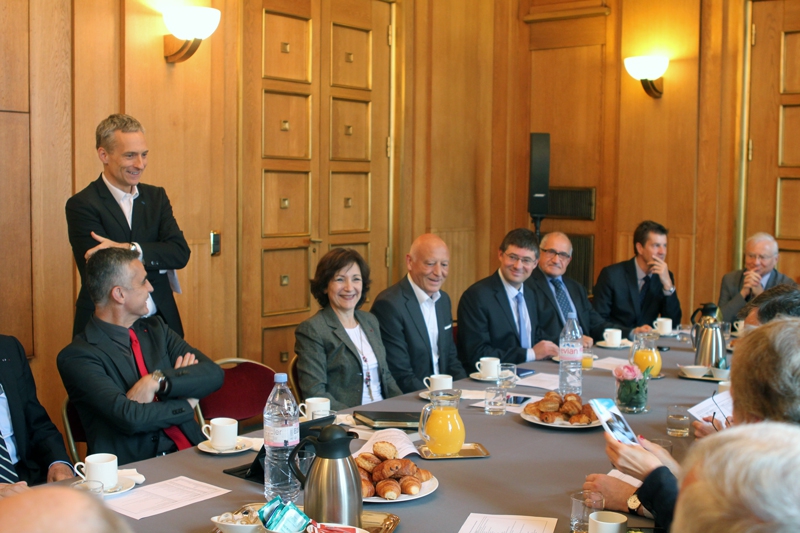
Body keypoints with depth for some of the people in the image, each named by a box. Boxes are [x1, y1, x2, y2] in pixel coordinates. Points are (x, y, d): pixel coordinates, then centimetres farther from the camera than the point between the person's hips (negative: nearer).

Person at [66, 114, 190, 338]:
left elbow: (181, 253, -5)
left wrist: (129, 249, -20)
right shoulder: (82, 205, -9)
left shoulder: (156, 197, 8)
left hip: (160, 320, 5)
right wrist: (160, 260, -6)